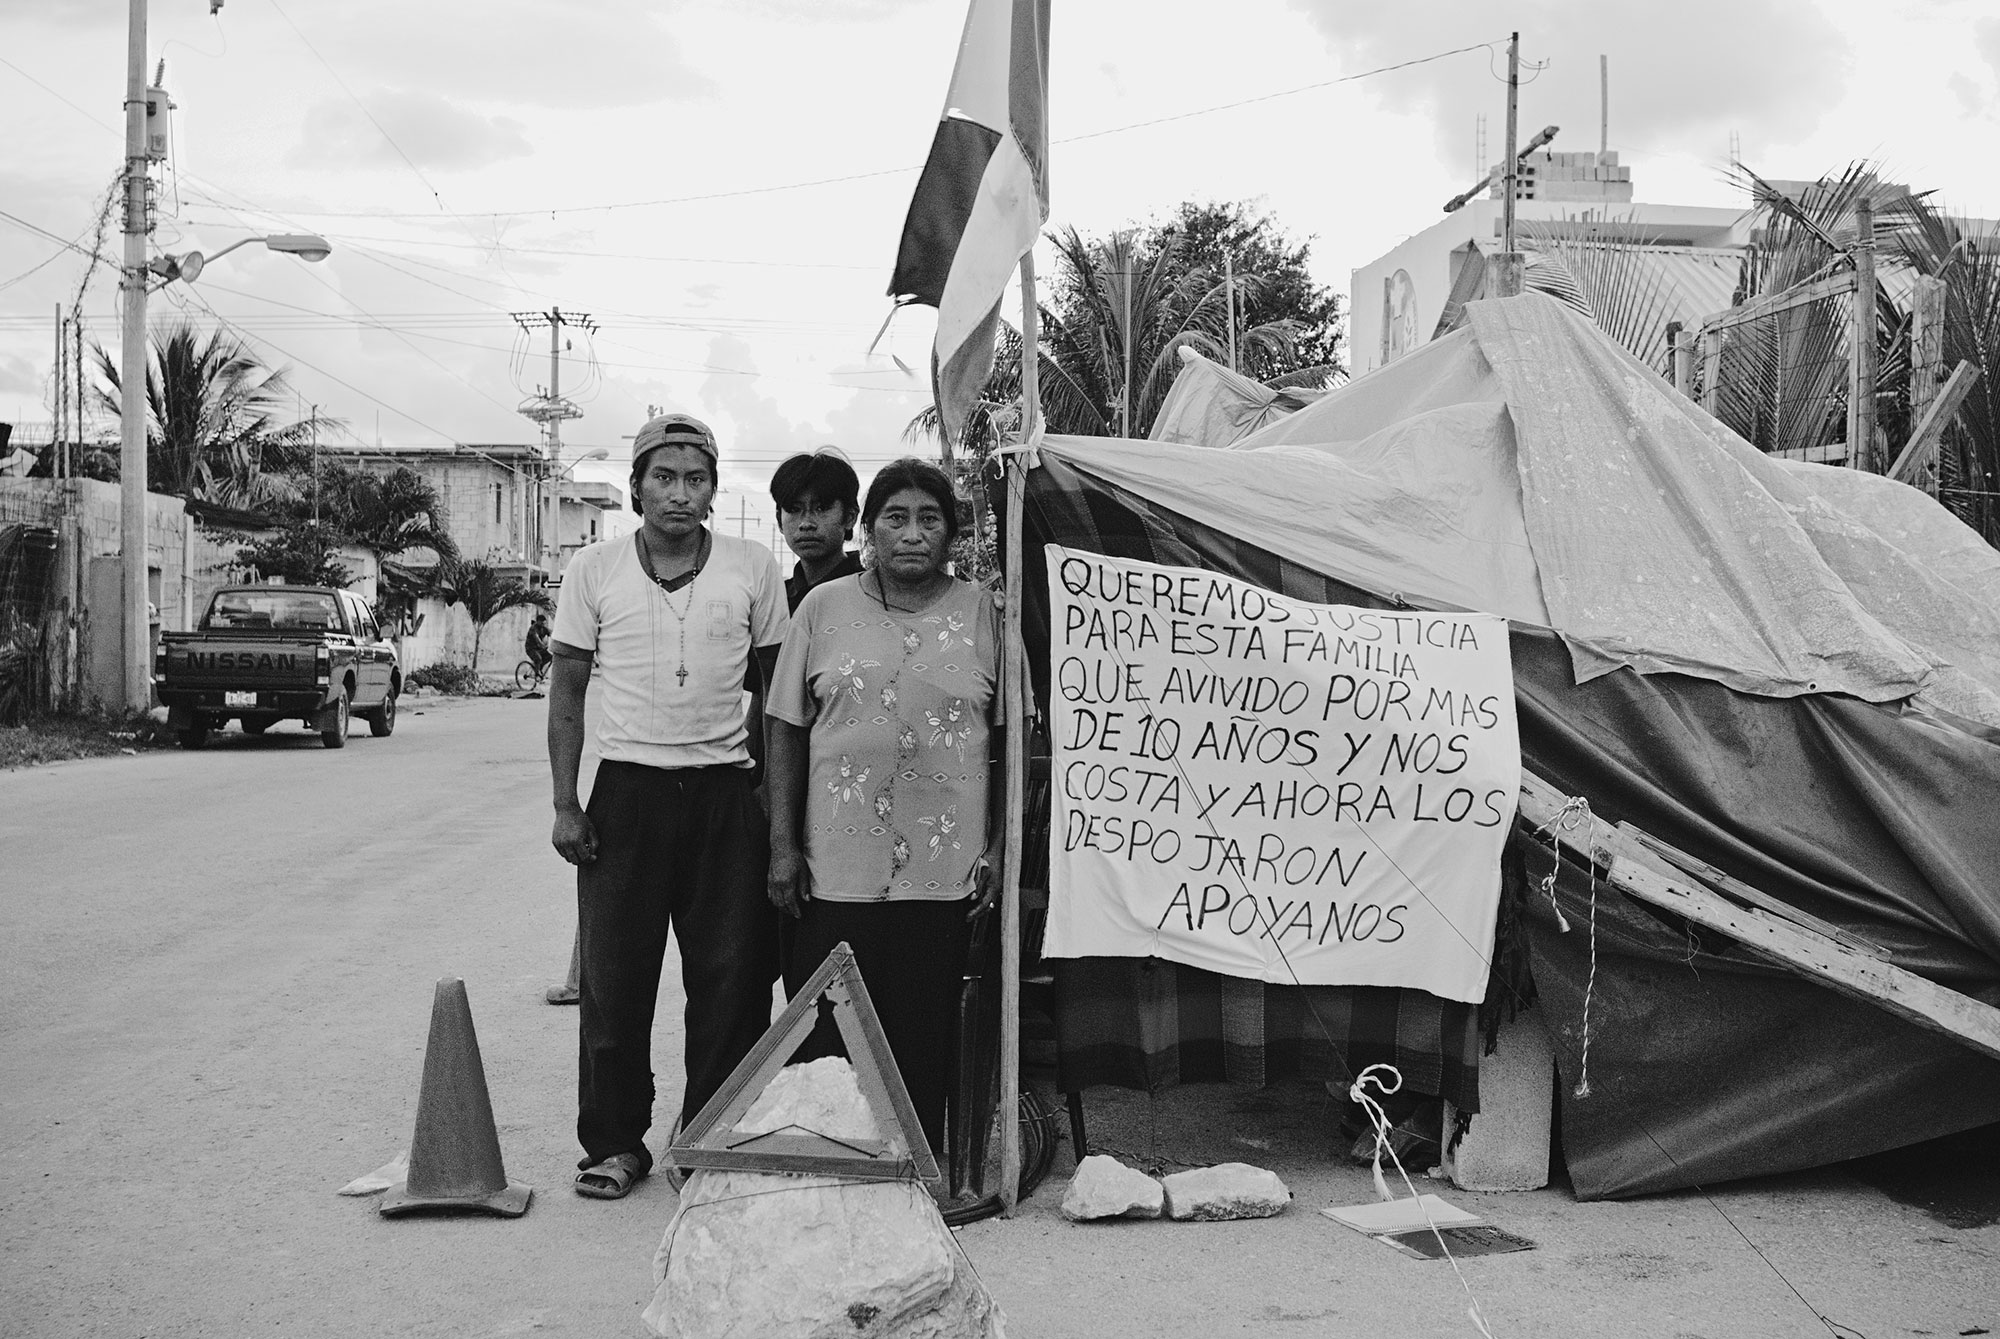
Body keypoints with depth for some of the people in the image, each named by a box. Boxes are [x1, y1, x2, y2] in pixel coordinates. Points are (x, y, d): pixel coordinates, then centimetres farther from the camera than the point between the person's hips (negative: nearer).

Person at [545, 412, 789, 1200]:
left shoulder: (752, 568, 3)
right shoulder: (594, 570, 3)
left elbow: (778, 690, 9)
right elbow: (566, 691, 6)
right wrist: (564, 804, -1)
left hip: (725, 789, 0)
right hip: (627, 789, 0)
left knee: (731, 979, 3)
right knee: (613, 979, 2)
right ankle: (614, 1142, 15)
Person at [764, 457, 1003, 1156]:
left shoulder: (981, 613, 6)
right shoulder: (823, 607, 5)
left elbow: (1008, 740, 7)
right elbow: (786, 730, 6)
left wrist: (997, 848, 2)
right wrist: (783, 848, 1)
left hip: (944, 869, 0)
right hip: (836, 868, 0)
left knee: (925, 1039, 5)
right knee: (823, 1034, 4)